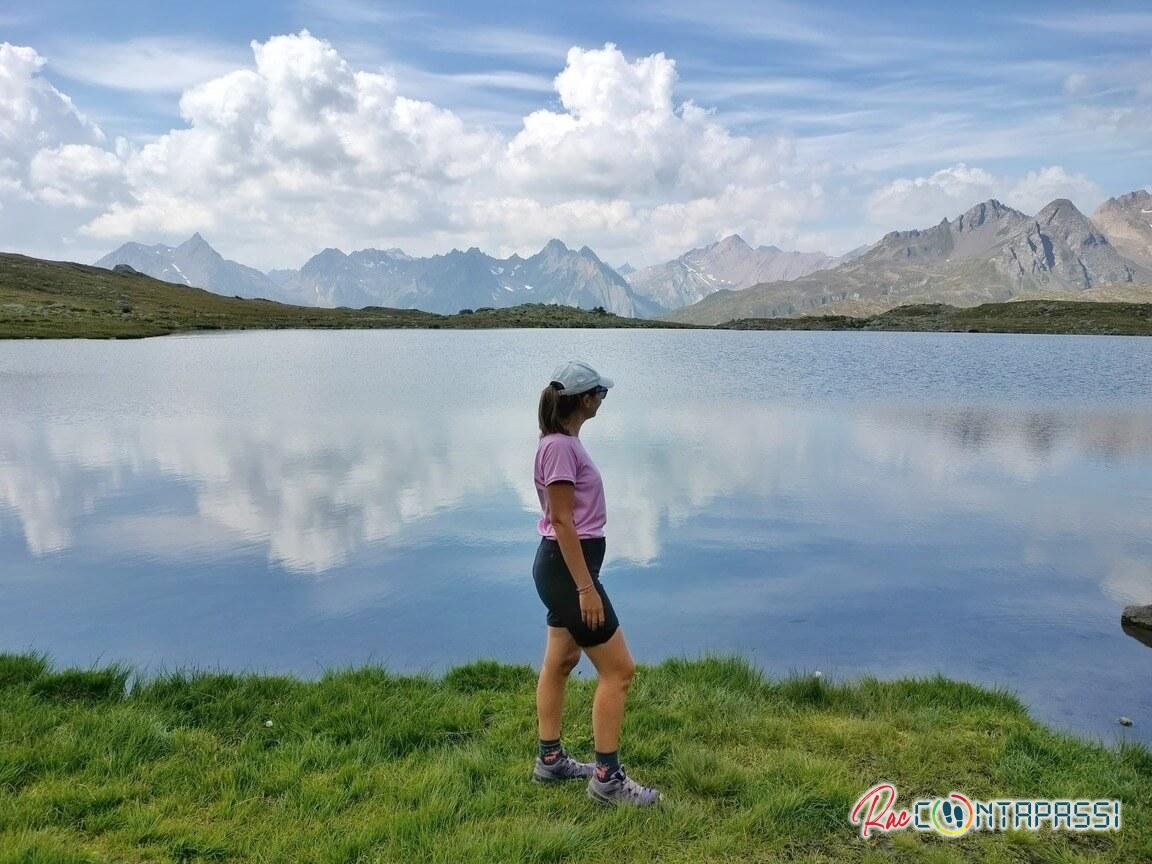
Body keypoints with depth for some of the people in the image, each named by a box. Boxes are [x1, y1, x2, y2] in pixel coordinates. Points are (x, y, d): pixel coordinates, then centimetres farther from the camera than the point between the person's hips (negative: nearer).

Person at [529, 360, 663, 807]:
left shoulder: (563, 441, 10)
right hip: (567, 568, -10)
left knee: (560, 663, 19)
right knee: (618, 669, -3)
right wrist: (586, 588, -21)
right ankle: (607, 778, 7)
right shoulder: (560, 446, -20)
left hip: (561, 566, 11)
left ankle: (550, 760, 32)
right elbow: (563, 521, -22)